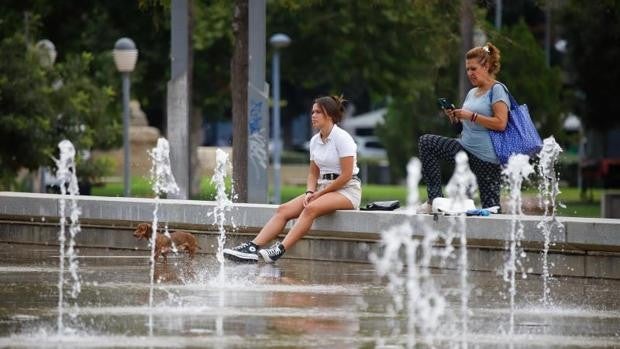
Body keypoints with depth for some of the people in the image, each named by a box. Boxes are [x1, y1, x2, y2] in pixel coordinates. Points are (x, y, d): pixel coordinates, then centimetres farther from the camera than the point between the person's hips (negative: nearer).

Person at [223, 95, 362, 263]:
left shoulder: (342, 138, -11)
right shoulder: (315, 141, 12)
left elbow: (346, 175, -16)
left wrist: (320, 194, -13)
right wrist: (310, 192, -4)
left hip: (347, 190, -8)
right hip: (323, 188, 8)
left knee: (311, 209, -36)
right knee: (284, 210, -13)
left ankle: (280, 249, -45)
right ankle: (252, 247, -25)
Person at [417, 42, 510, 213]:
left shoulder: (497, 90, -7)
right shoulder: (472, 93, 16)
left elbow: (501, 123, -18)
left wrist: (471, 116, -17)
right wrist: (455, 117, 1)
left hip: (487, 157, -8)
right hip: (466, 148, 8)